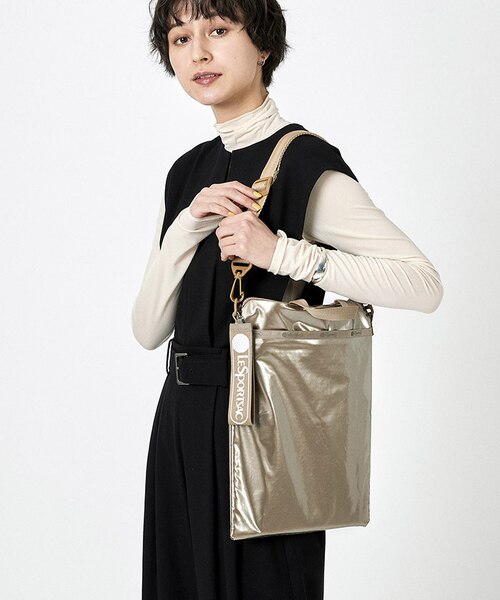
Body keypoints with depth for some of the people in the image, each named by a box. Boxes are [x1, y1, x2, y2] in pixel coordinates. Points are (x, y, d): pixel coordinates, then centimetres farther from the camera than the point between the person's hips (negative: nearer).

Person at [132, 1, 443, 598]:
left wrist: (281, 252, -23)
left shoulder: (307, 164, -11)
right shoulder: (188, 172, 9)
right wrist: (188, 224, -11)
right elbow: (149, 330, 3)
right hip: (182, 420, 7)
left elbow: (423, 284, -20)